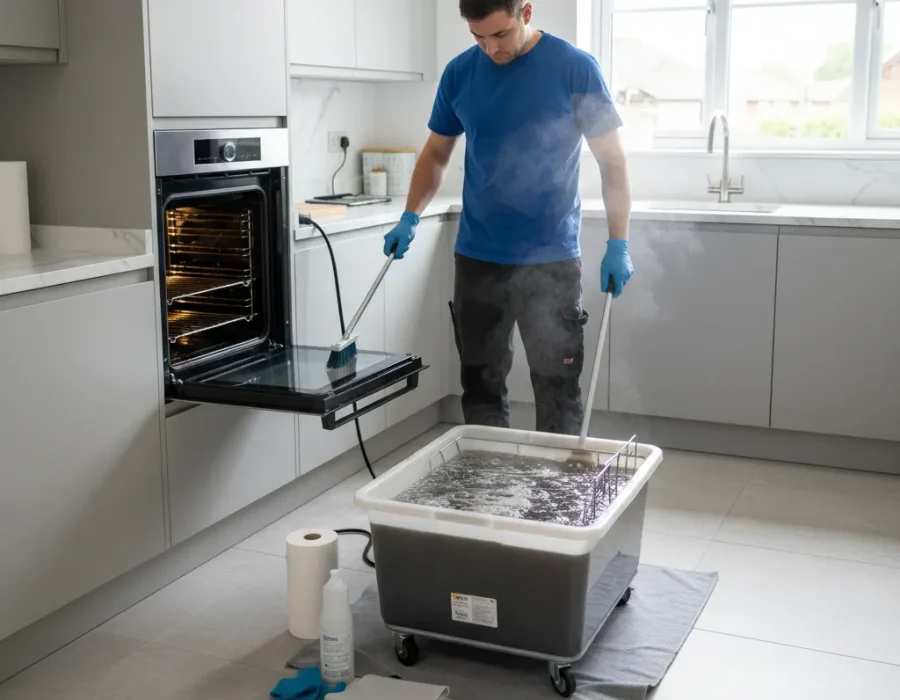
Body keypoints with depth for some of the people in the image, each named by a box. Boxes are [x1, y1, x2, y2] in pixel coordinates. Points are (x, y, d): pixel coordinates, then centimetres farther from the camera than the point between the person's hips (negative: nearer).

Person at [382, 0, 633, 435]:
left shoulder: (575, 69, -7)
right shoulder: (459, 73, 3)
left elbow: (611, 160, -4)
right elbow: (437, 153, 14)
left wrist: (618, 244, -11)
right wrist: (409, 219, 1)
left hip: (551, 260, -3)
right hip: (476, 259, 4)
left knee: (557, 391, 1)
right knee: (480, 384, 11)